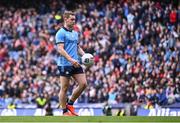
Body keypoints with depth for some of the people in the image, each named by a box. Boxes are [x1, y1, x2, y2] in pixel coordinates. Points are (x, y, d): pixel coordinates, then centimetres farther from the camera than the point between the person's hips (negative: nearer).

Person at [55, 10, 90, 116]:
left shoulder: (75, 33, 17)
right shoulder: (61, 33, -8)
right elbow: (60, 49, -16)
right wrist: (71, 59, -25)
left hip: (76, 64, 8)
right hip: (65, 64, -8)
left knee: (83, 84, 1)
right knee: (65, 88, -1)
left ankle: (70, 104, 16)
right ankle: (65, 111, 7)